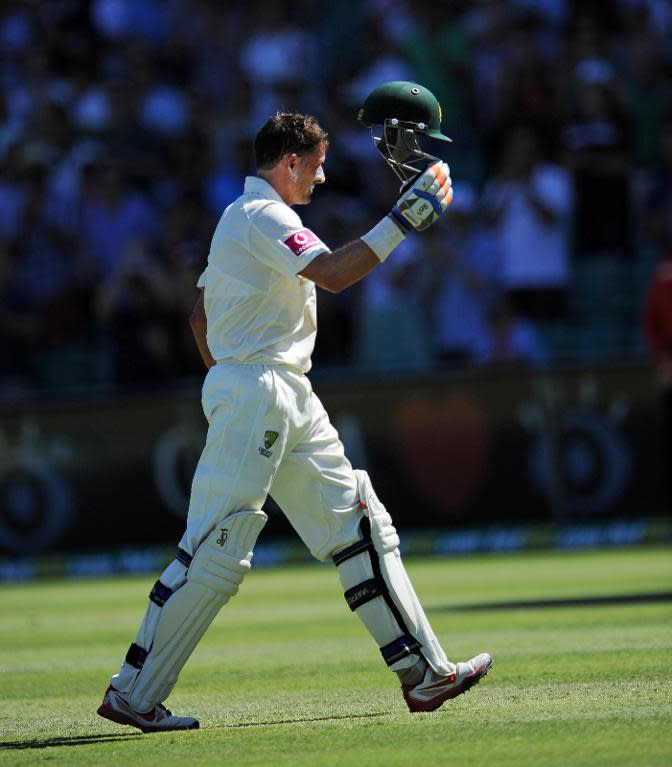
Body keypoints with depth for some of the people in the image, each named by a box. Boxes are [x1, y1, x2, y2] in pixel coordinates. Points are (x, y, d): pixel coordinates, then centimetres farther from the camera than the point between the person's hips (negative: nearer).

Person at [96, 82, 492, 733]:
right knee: (215, 549, -11)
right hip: (255, 394, -11)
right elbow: (333, 273, -24)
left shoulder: (239, 219, 21)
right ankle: (132, 694, -8)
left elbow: (200, 316, 24)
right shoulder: (262, 216, -11)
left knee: (360, 527, 7)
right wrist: (404, 220, -22)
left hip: (290, 403, 11)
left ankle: (422, 672, 5)